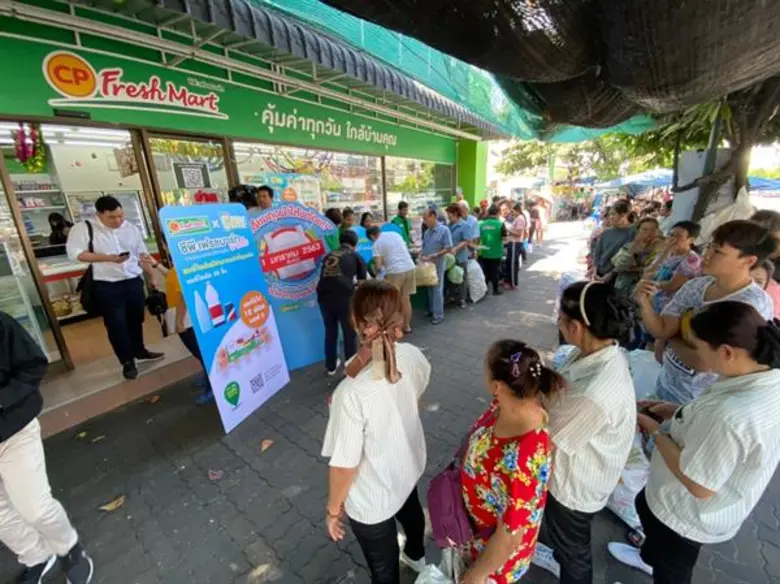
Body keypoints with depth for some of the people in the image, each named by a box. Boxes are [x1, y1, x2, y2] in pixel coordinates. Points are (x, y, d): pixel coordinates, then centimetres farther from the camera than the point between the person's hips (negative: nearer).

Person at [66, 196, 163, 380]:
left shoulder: (131, 228, 7)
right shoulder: (83, 228, -4)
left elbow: (142, 254, 12)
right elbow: (74, 253, -11)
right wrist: (107, 258, -19)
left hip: (134, 282, 4)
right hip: (106, 286, -4)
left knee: (136, 320, 16)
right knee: (116, 324, 3)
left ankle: (140, 351, 34)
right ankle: (127, 361, 15)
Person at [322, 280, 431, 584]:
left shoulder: (352, 394, -40)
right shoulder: (413, 356, -21)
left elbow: (344, 465, -24)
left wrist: (333, 509, -8)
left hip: (372, 497, -6)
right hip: (409, 465, 7)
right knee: (410, 511, 39)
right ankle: (416, 556, 73)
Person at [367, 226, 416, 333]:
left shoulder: (377, 243, -3)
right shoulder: (395, 234, 15)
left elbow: (378, 266, -9)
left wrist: (378, 272, 14)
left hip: (394, 271, -6)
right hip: (409, 267, 6)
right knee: (406, 299, 15)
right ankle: (407, 326, 25)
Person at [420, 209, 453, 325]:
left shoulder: (444, 230, -11)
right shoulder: (427, 232, 8)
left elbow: (448, 248, -13)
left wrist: (434, 255, -20)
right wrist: (422, 256, -5)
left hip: (438, 264, -6)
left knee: (437, 289, -2)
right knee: (430, 288, 15)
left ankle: (438, 314, 5)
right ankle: (431, 310, 28)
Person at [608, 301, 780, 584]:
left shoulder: (732, 415, -42)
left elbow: (699, 485, -30)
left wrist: (655, 431, -20)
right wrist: (680, 412, -3)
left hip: (689, 515, -8)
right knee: (645, 505, 36)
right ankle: (649, 557, 64)